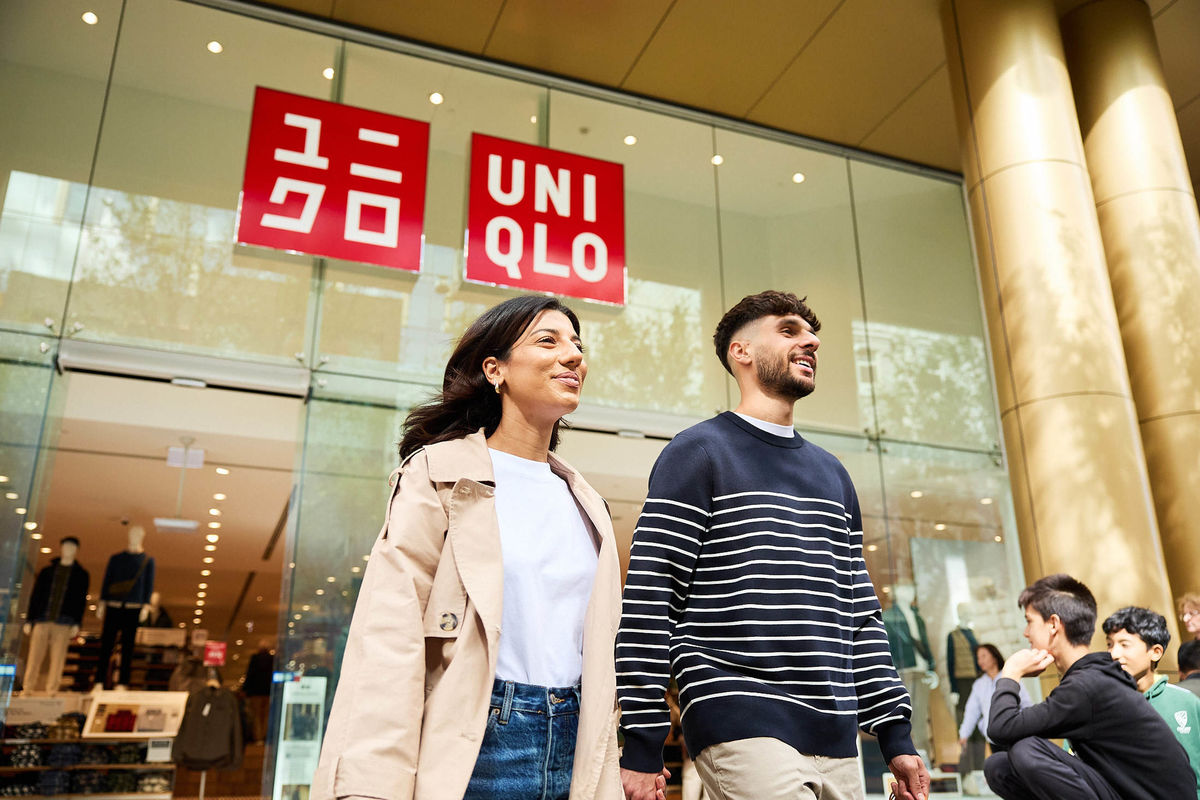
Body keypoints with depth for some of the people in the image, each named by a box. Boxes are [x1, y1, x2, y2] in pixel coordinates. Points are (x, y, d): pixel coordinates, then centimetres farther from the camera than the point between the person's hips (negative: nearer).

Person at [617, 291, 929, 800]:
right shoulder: (700, 452, -2)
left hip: (836, 741, 7)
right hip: (743, 733, -6)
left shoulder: (832, 474, 18)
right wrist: (641, 748, -12)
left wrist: (896, 736, 14)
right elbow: (649, 601, -8)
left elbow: (860, 612, 20)